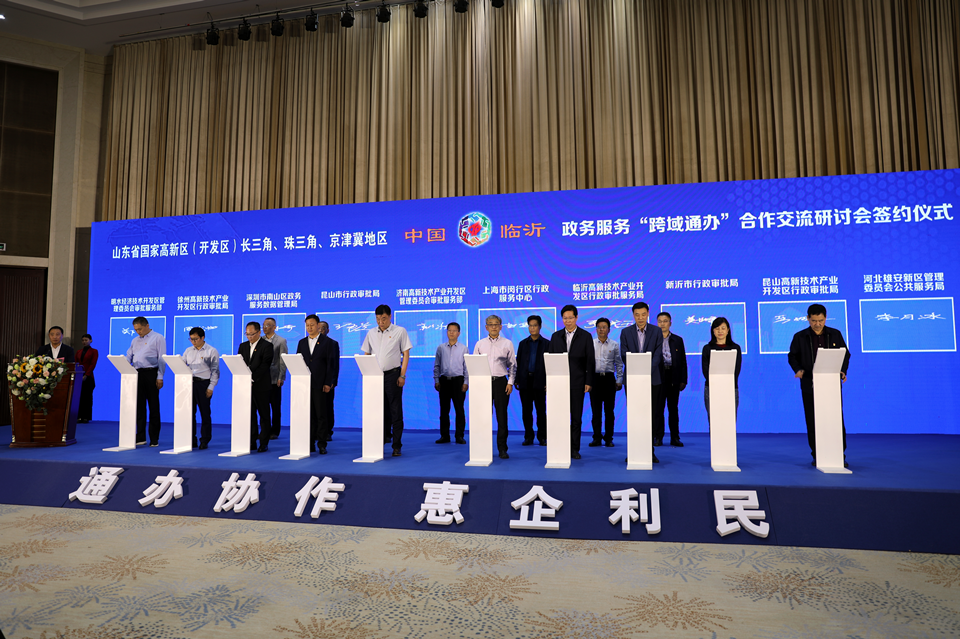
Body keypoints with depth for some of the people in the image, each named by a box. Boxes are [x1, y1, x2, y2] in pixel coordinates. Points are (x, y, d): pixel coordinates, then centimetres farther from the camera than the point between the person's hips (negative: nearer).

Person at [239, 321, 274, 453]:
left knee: (264, 415, 0)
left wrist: (252, 378, -20)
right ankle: (251, 442, 14)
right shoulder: (243, 346, 15)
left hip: (261, 386, -5)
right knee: (249, 414, 7)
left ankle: (263, 444, 6)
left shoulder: (267, 346, -4)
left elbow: (265, 366, -13)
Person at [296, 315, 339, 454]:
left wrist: (328, 383, -9)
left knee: (321, 415, -1)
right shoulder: (302, 343, 14)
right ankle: (310, 444, 12)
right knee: (309, 415, 6)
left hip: (320, 384, -4)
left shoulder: (328, 342, 1)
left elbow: (331, 364, -3)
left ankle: (322, 444, 4)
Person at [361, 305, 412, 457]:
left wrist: (402, 375, -7)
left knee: (395, 411, -2)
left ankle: (397, 446, 5)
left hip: (393, 374, -3)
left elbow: (406, 354, 0)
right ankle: (383, 440, 19)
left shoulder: (400, 331, 0)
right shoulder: (371, 333, 11)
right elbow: (366, 354, 16)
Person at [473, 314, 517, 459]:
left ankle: (502, 448, 7)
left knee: (502, 416, 0)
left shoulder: (507, 343, 8)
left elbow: (512, 365, 9)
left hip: (501, 381, -1)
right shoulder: (480, 344, 9)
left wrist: (510, 382, -1)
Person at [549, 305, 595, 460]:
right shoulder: (555, 336, 9)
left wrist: (589, 382, -5)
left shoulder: (585, 336, 4)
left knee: (576, 417, 4)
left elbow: (590, 360, 1)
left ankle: (574, 449, 13)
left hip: (577, 382, -1)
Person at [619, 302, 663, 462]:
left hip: (651, 379, 0)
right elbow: (624, 355, 0)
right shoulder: (625, 332, 6)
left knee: (651, 415, 1)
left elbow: (658, 355, -3)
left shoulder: (657, 332, 5)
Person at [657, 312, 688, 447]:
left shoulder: (678, 340, 12)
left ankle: (675, 438, 12)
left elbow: (683, 361, 10)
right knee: (658, 408, 0)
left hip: (673, 378, 2)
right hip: (658, 377, -2)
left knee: (673, 409, 7)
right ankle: (657, 437, 6)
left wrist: (683, 380, 3)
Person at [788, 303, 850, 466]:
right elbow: (792, 356, 7)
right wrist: (797, 369, -11)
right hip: (809, 384, 0)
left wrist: (843, 371, -6)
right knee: (812, 421, 4)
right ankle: (817, 456, 14)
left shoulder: (835, 335, 5)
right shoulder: (800, 337, 2)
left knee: (837, 419, -1)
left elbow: (845, 354, 10)